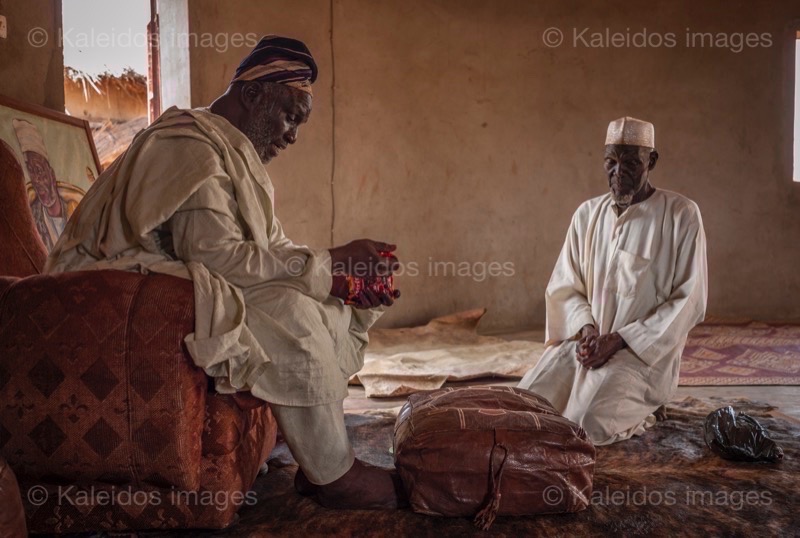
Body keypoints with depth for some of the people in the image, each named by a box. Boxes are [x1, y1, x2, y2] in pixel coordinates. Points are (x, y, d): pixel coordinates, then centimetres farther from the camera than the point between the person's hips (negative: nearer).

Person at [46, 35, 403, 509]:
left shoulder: (236, 153, 16)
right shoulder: (189, 146, -16)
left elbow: (273, 247, 9)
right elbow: (214, 255, -29)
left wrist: (346, 279, -7)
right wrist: (327, 264, -25)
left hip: (198, 290, 10)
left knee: (336, 311, 1)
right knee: (291, 314, -29)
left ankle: (322, 459, -2)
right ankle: (334, 475, -16)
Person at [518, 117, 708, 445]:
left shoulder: (682, 215, -5)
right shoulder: (587, 214, 9)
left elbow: (689, 301, -8)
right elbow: (564, 287, 9)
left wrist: (620, 340, -15)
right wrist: (586, 329, -11)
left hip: (645, 351, -4)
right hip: (584, 342, 4)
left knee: (587, 422, -26)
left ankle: (639, 411, 9)